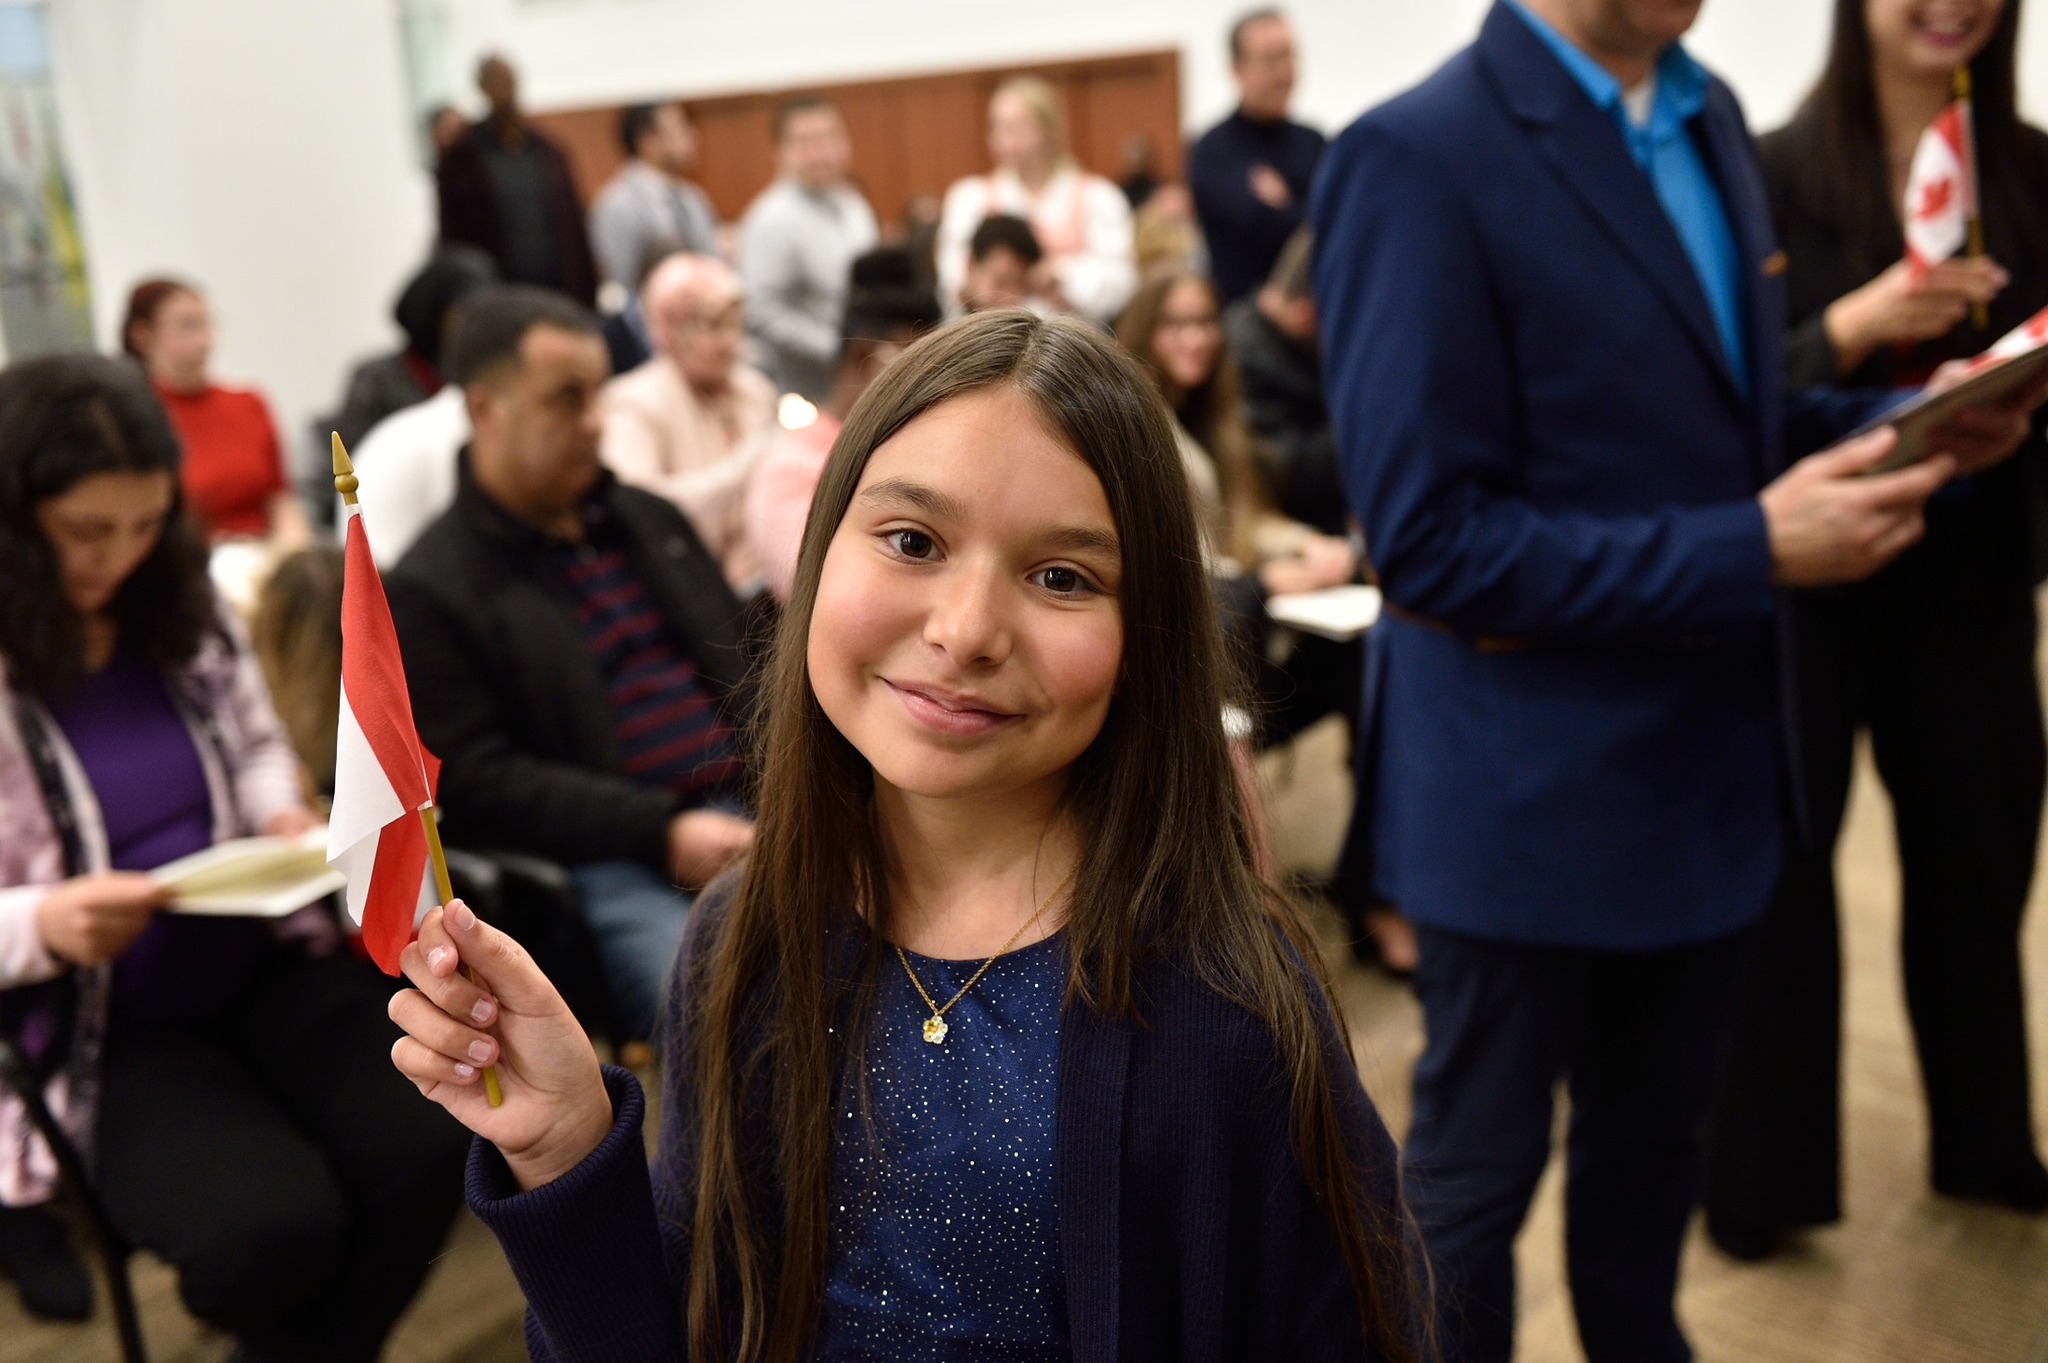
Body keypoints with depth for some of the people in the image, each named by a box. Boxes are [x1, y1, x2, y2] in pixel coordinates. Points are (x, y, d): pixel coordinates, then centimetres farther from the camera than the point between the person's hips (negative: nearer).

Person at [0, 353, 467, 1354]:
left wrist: (284, 819, -2)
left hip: (262, 966, 5)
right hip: (92, 1037, -4)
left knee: (424, 1148, -18)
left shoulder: (182, 611, 4)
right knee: (276, 1225, -26)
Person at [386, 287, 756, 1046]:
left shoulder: (649, 518, 21)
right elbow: (477, 782, -8)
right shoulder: (428, 591, 1)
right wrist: (662, 834, -16)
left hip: (756, 811, 6)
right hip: (615, 862, -6)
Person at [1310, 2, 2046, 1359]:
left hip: (1708, 767, 8)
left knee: (1654, 1142, 24)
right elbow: (1429, 536, -22)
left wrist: (1893, 428, -2)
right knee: (1479, 1169, 13)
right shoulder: (1416, 159, -19)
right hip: (1531, 792, -7)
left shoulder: (1709, 117, 8)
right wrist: (1752, 550, -22)